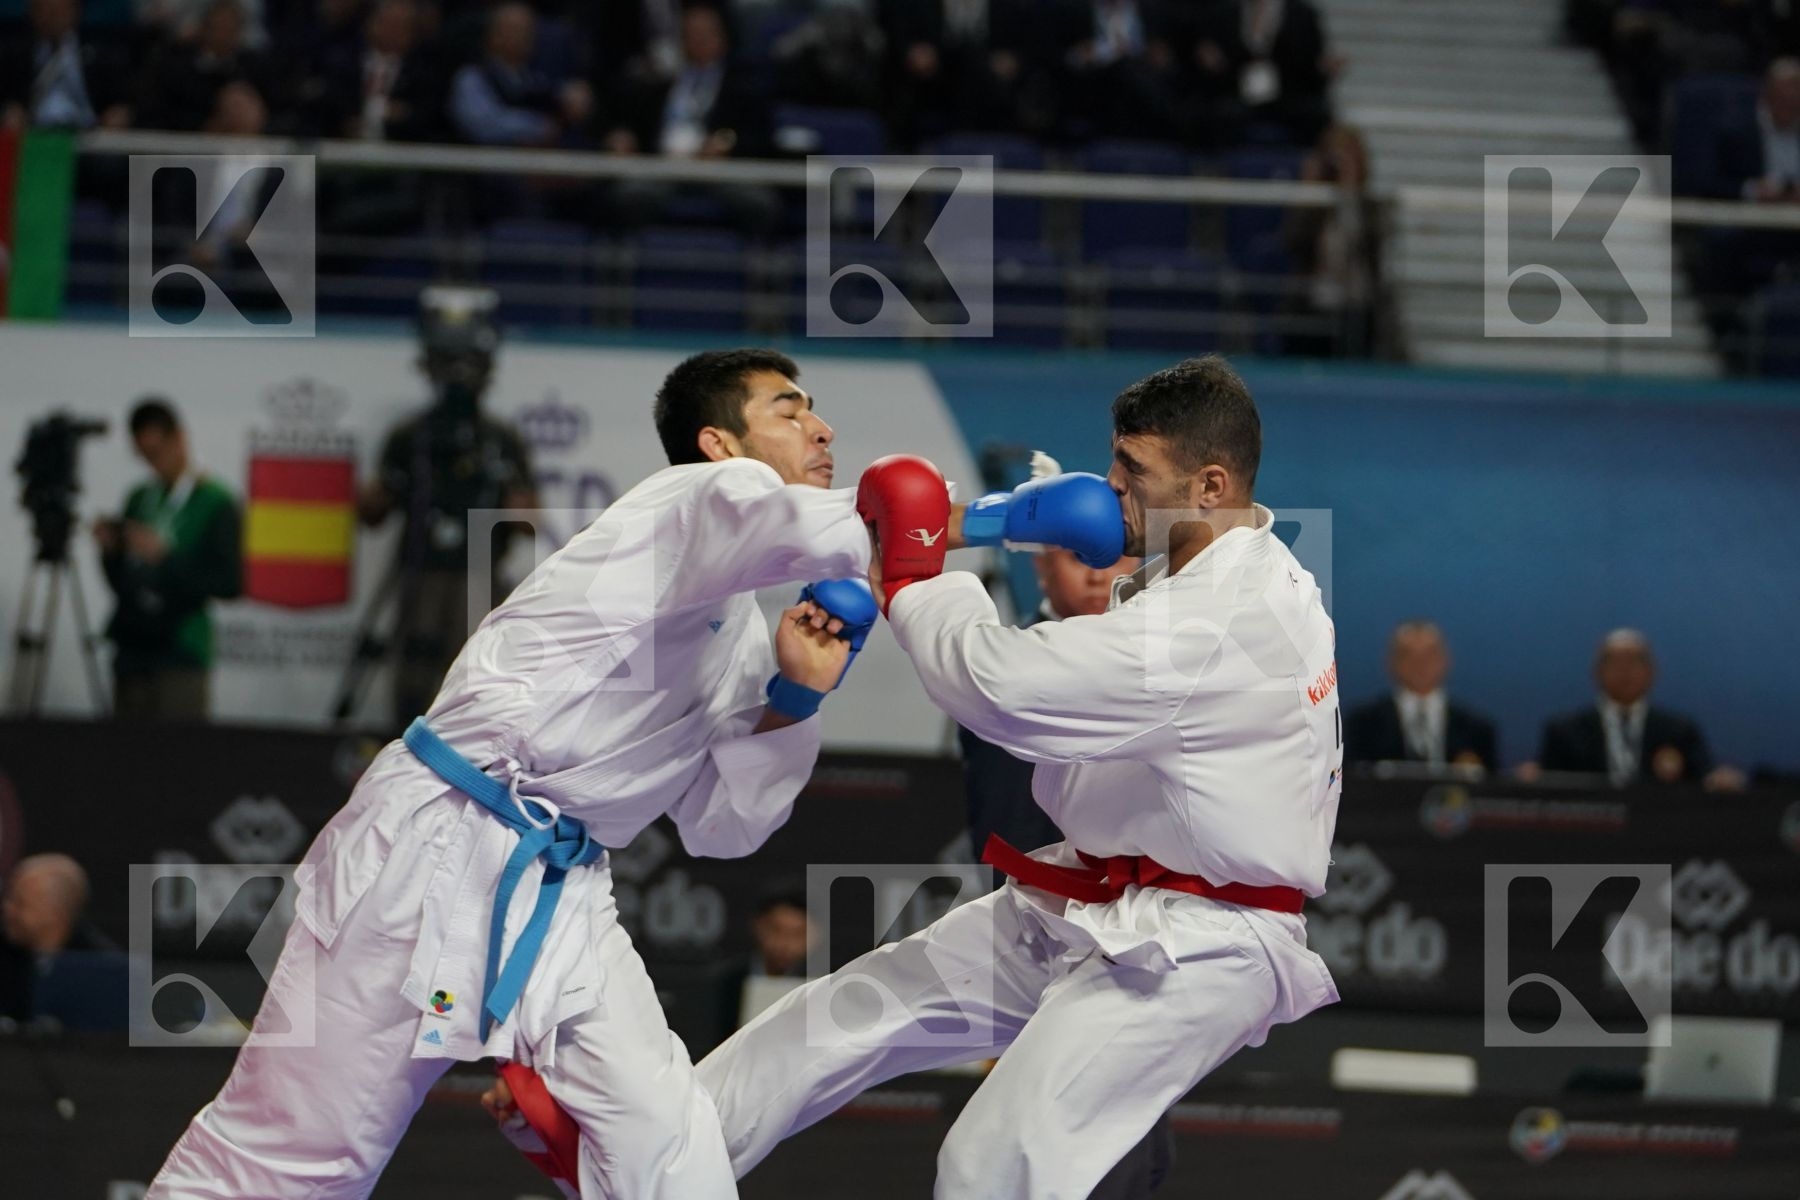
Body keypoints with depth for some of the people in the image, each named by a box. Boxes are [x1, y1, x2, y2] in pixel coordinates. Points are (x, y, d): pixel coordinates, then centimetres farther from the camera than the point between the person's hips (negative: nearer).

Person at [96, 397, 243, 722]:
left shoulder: (215, 503, -2)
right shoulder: (140, 498, 15)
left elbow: (229, 583, -10)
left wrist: (165, 556, -18)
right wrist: (109, 551, -2)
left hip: (180, 653, -5)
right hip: (133, 650, 5)